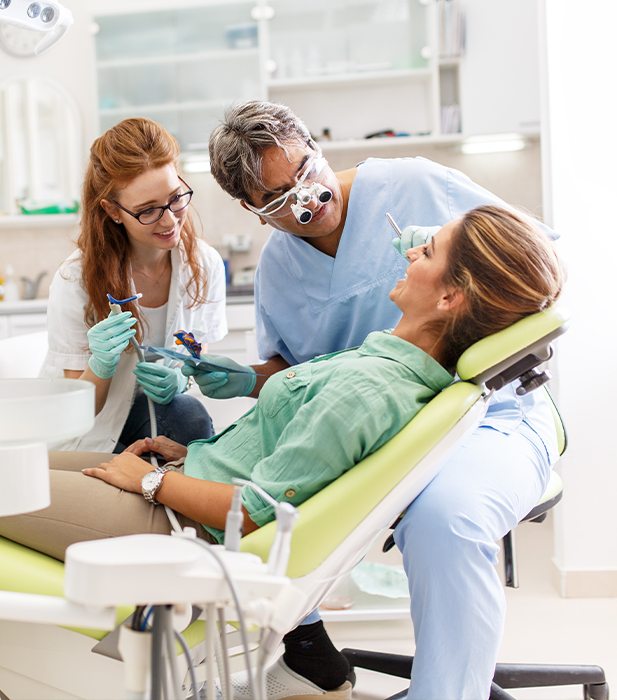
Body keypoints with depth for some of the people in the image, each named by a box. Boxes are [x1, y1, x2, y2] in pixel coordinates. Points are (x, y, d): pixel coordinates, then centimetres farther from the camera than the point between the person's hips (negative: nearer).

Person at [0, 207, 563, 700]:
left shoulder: (367, 389, -29)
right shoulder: (415, 373, 1)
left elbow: (256, 512, -26)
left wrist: (149, 479, -12)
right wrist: (193, 452, 11)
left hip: (181, 528, -9)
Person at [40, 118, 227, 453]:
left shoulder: (204, 264, -10)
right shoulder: (76, 280, -20)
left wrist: (179, 381, -22)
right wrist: (100, 365, -35)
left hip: (154, 413, 3)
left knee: (189, 414, -29)